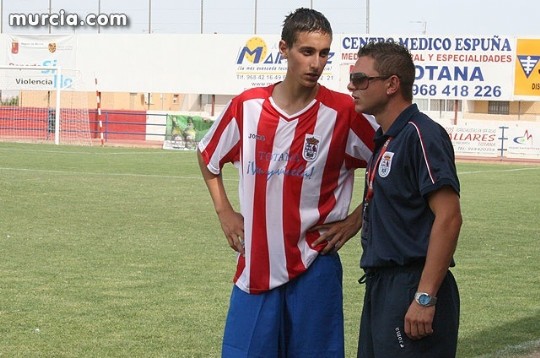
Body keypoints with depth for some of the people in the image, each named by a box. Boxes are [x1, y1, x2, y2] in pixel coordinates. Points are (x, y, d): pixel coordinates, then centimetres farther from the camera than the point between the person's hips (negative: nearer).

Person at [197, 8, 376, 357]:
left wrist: (355, 220, -3)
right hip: (254, 266, 3)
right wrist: (225, 212, 12)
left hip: (313, 267, -3)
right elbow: (207, 157, 20)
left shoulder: (342, 112, -8)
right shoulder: (246, 106, 2)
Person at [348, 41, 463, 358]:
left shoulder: (421, 135, -14)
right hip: (380, 286, 10)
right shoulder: (385, 141, 16)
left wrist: (425, 297, -23)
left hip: (412, 288, -10)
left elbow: (448, 217, -20)